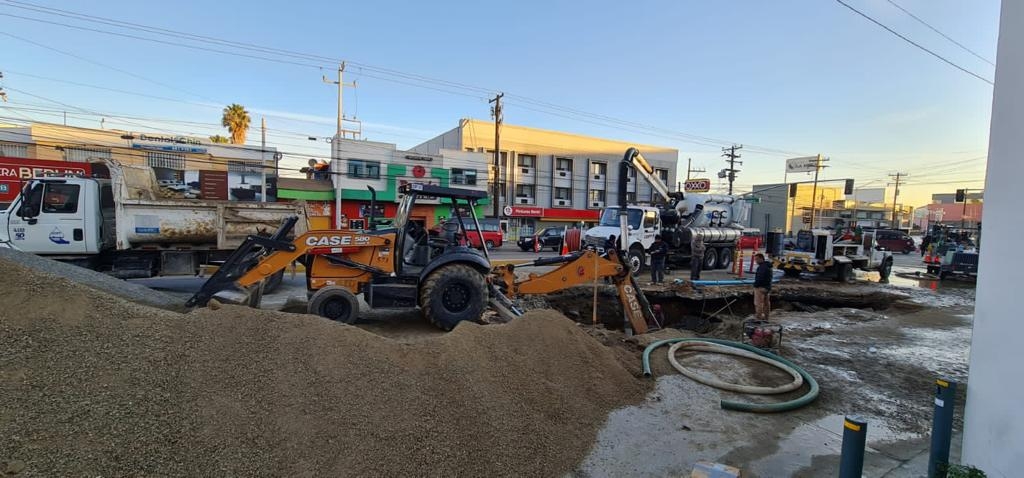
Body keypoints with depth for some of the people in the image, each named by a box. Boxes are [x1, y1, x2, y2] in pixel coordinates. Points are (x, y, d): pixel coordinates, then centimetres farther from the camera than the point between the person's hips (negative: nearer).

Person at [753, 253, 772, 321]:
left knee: (758, 303, -6)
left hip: (761, 287, -11)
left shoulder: (762, 267, -19)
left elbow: (760, 278, -25)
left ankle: (759, 317, -5)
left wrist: (755, 285, -14)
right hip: (768, 287, 11)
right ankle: (765, 317, 21)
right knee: (766, 303, 14)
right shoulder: (768, 266, 15)